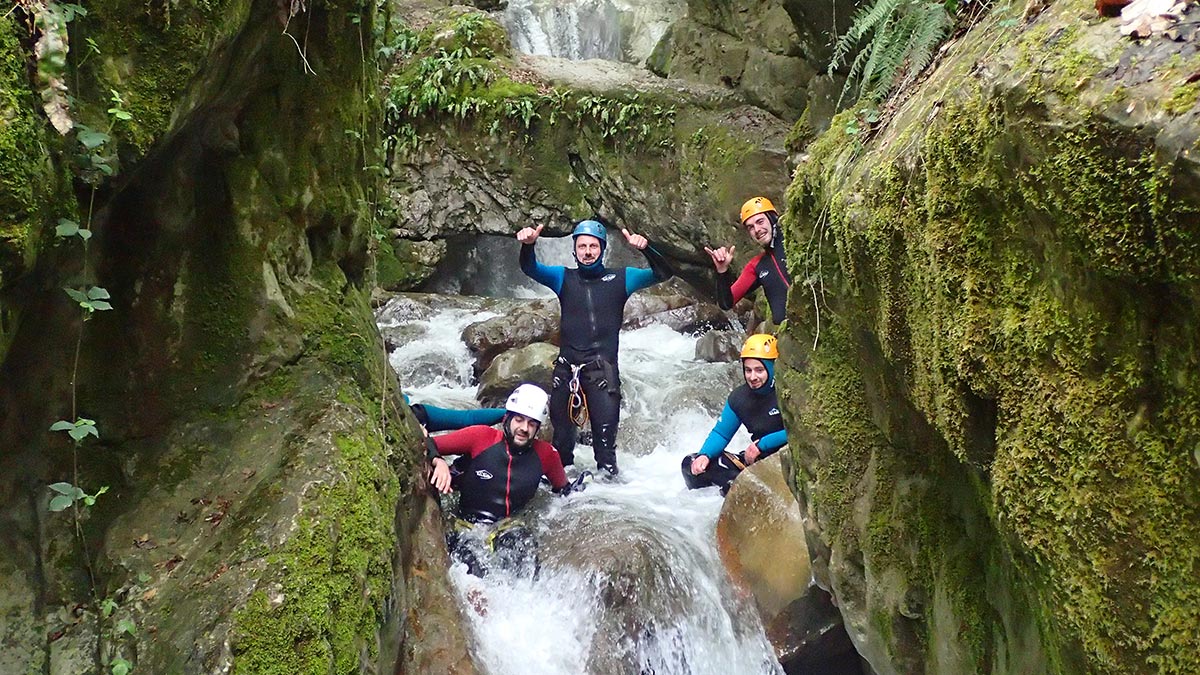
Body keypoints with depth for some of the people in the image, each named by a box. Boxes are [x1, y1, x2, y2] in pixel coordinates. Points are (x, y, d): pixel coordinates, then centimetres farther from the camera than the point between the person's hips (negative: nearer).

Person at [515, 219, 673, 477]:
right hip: (566, 369, 2)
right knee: (561, 436, 9)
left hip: (603, 370, -2)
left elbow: (663, 273, 2)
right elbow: (530, 269, 0)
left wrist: (646, 249, -18)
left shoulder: (620, 278, 9)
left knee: (605, 436, -8)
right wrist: (527, 245, -22)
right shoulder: (563, 277, 13)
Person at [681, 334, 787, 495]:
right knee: (691, 464, -2)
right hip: (755, 460, 8)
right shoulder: (739, 398, 5)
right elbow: (721, 433, 10)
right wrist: (705, 455, -10)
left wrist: (762, 444, -21)